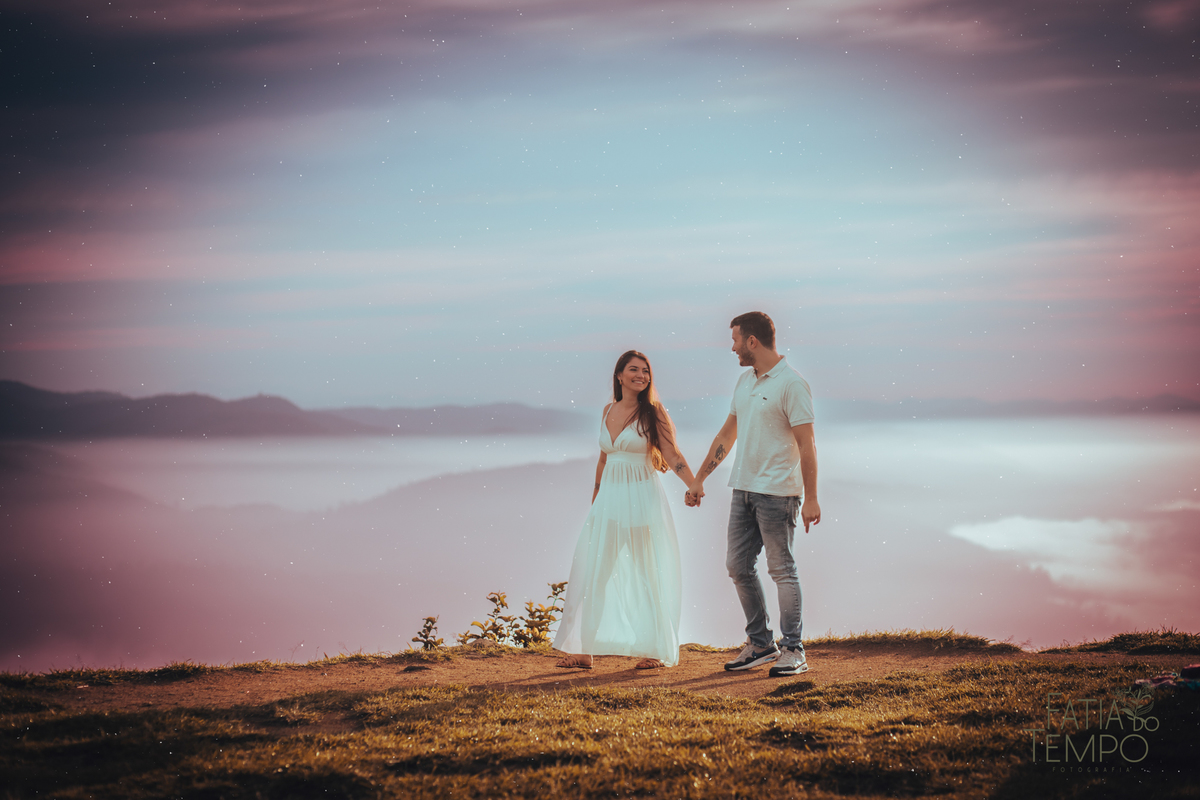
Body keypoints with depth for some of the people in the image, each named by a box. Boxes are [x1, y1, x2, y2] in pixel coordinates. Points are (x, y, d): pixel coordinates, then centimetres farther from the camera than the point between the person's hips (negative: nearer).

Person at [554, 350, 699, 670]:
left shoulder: (653, 412, -5)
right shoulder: (608, 411, 10)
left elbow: (673, 457, -10)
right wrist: (594, 500, 20)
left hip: (642, 499, -5)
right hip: (609, 499, 5)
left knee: (648, 575, 2)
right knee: (591, 573, 3)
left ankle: (656, 650, 12)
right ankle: (583, 651, 8)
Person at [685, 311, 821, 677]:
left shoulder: (791, 384, -12)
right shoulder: (745, 381, 13)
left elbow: (806, 444, -15)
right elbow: (727, 434, 21)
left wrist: (810, 499, -19)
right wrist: (699, 479, 21)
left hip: (777, 492, -8)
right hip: (744, 488, 8)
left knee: (782, 570, -3)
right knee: (738, 565, 9)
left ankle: (793, 651, 3)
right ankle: (760, 644, 19)